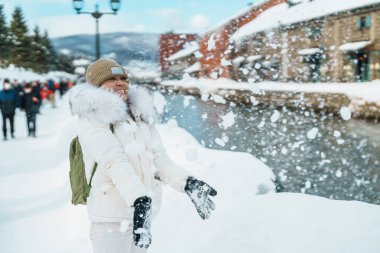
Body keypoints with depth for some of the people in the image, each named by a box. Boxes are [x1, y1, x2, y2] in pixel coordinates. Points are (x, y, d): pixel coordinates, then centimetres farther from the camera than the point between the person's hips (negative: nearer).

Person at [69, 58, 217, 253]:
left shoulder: (141, 115, 14)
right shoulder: (92, 120, -8)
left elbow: (158, 157, 8)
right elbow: (115, 162, -21)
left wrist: (187, 183, -6)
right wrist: (139, 200, -33)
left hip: (143, 209, 7)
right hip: (112, 215, -7)